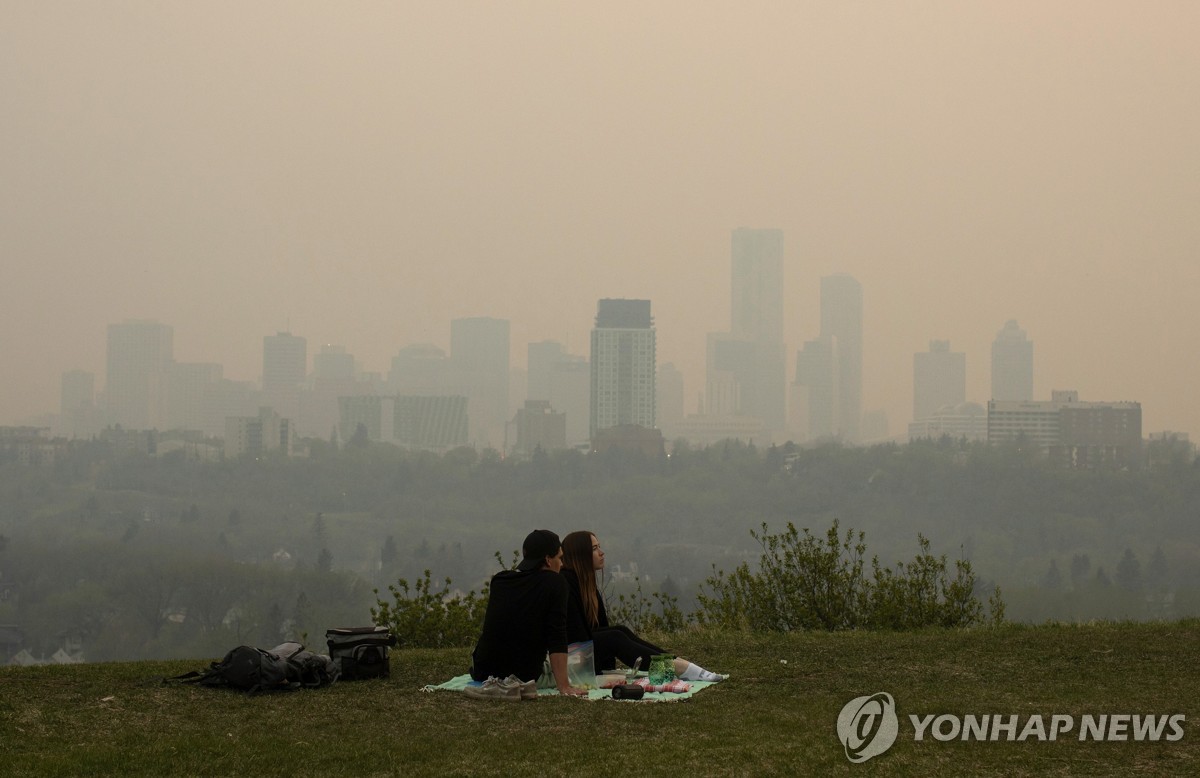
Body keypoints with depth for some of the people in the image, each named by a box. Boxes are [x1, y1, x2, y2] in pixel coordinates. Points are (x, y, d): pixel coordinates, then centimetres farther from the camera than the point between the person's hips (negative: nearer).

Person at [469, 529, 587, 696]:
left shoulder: (498, 580, 5)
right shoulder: (555, 582, -10)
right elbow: (557, 639, -17)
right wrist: (564, 687, -18)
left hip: (483, 672, 4)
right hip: (524, 676, -4)